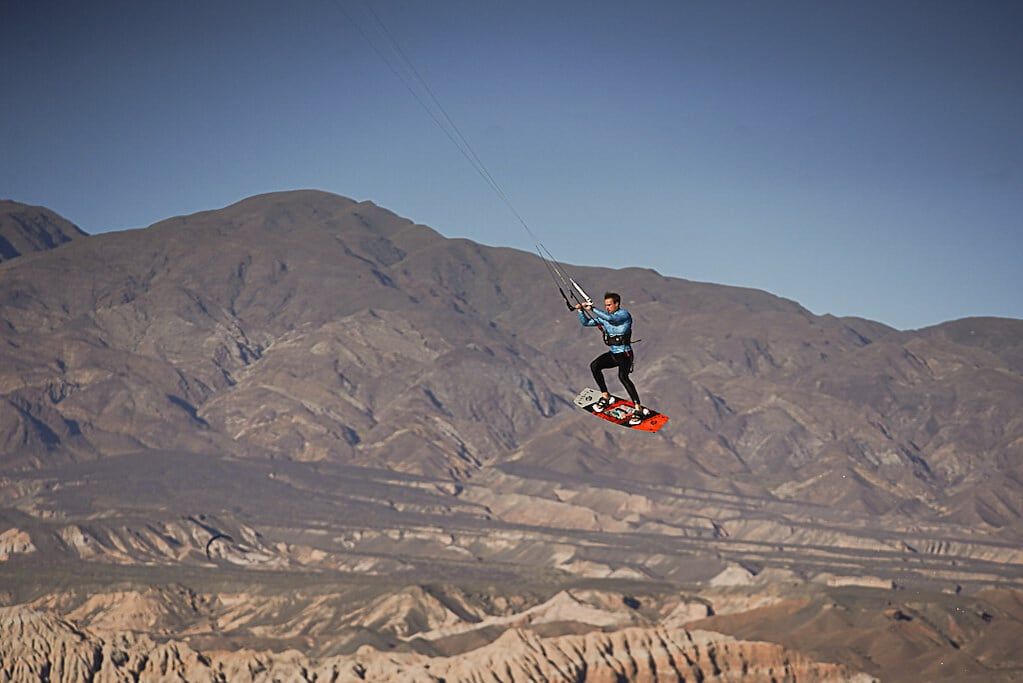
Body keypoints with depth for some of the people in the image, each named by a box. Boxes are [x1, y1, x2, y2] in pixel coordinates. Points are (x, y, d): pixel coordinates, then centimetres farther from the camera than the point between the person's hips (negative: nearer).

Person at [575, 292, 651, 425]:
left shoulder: (623, 314, -13)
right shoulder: (603, 316, 10)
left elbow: (611, 318, -33)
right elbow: (586, 322, 14)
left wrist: (592, 309, -30)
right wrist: (580, 310, -3)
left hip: (624, 354, -8)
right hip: (612, 354, 8)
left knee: (623, 376, -29)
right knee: (594, 366, -14)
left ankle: (638, 409, -30)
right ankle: (605, 397, 0)